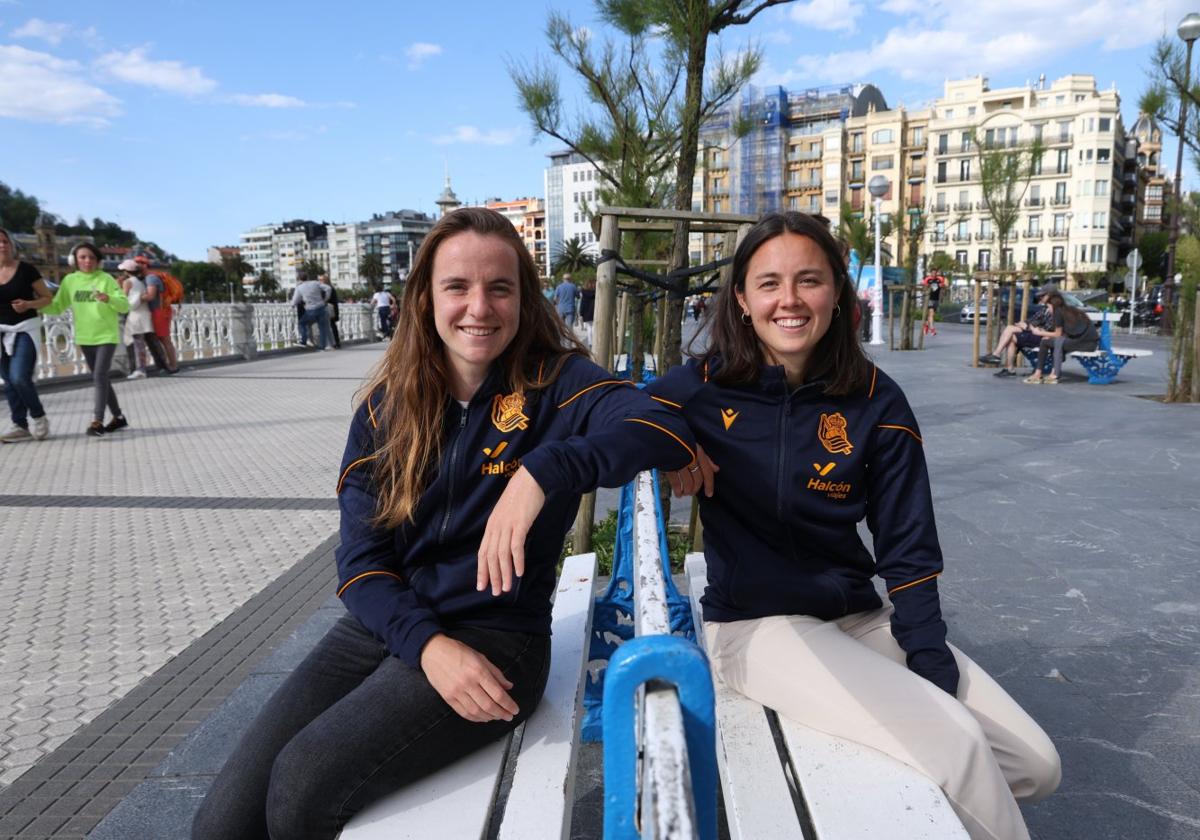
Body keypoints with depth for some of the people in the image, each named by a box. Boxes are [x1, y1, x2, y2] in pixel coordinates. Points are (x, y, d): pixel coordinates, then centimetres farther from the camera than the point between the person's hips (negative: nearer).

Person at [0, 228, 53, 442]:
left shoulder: (26, 269, -7)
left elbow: (47, 298, -2)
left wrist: (28, 304, -19)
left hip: (25, 329, -5)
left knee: (20, 377, -18)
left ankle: (38, 417, 5)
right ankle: (21, 425, 17)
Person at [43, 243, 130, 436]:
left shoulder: (106, 279, -7)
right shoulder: (70, 280, 4)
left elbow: (125, 305, -11)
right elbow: (57, 306, 8)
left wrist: (109, 299, -30)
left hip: (106, 336, -5)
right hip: (85, 338, 5)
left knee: (99, 377, -14)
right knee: (101, 379, 11)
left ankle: (97, 421, -16)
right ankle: (118, 417, 22)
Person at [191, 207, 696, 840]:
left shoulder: (553, 383, -5)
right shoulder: (387, 405, 5)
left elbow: (669, 431, -23)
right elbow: (360, 563, 0)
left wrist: (542, 471, -37)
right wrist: (427, 644, -18)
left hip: (493, 636, -4)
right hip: (382, 625, 4)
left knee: (302, 786, -23)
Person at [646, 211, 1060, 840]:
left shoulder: (875, 401, -3)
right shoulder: (707, 386, -8)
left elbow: (908, 551, -1)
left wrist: (933, 666, -10)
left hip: (861, 617, 4)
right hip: (754, 624, -4)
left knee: (1036, 767, -2)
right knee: (956, 744, -22)